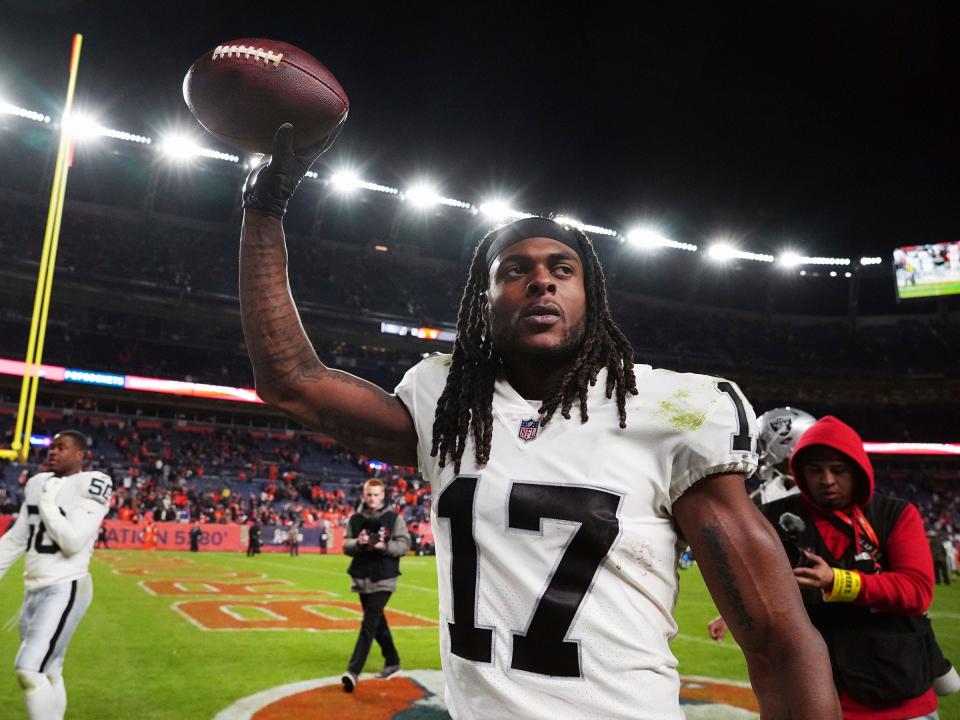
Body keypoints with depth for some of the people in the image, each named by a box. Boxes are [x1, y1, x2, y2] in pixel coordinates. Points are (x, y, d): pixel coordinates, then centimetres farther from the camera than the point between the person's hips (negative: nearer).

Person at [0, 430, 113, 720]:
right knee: (48, 673, 14)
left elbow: (72, 542, -20)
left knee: (30, 670, -13)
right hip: (34, 589, 8)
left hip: (65, 590, -8)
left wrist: (48, 503, -14)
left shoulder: (89, 487, -12)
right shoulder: (38, 484, 10)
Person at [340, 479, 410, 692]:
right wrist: (358, 542, -17)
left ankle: (353, 671, -13)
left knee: (369, 624, -11)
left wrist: (385, 546, -22)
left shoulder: (394, 518, -3)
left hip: (384, 580, -4)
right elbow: (346, 546, 4)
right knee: (377, 622, 15)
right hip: (362, 578, 4)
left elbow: (404, 545, -5)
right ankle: (392, 661, 32)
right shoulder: (355, 519, 6)